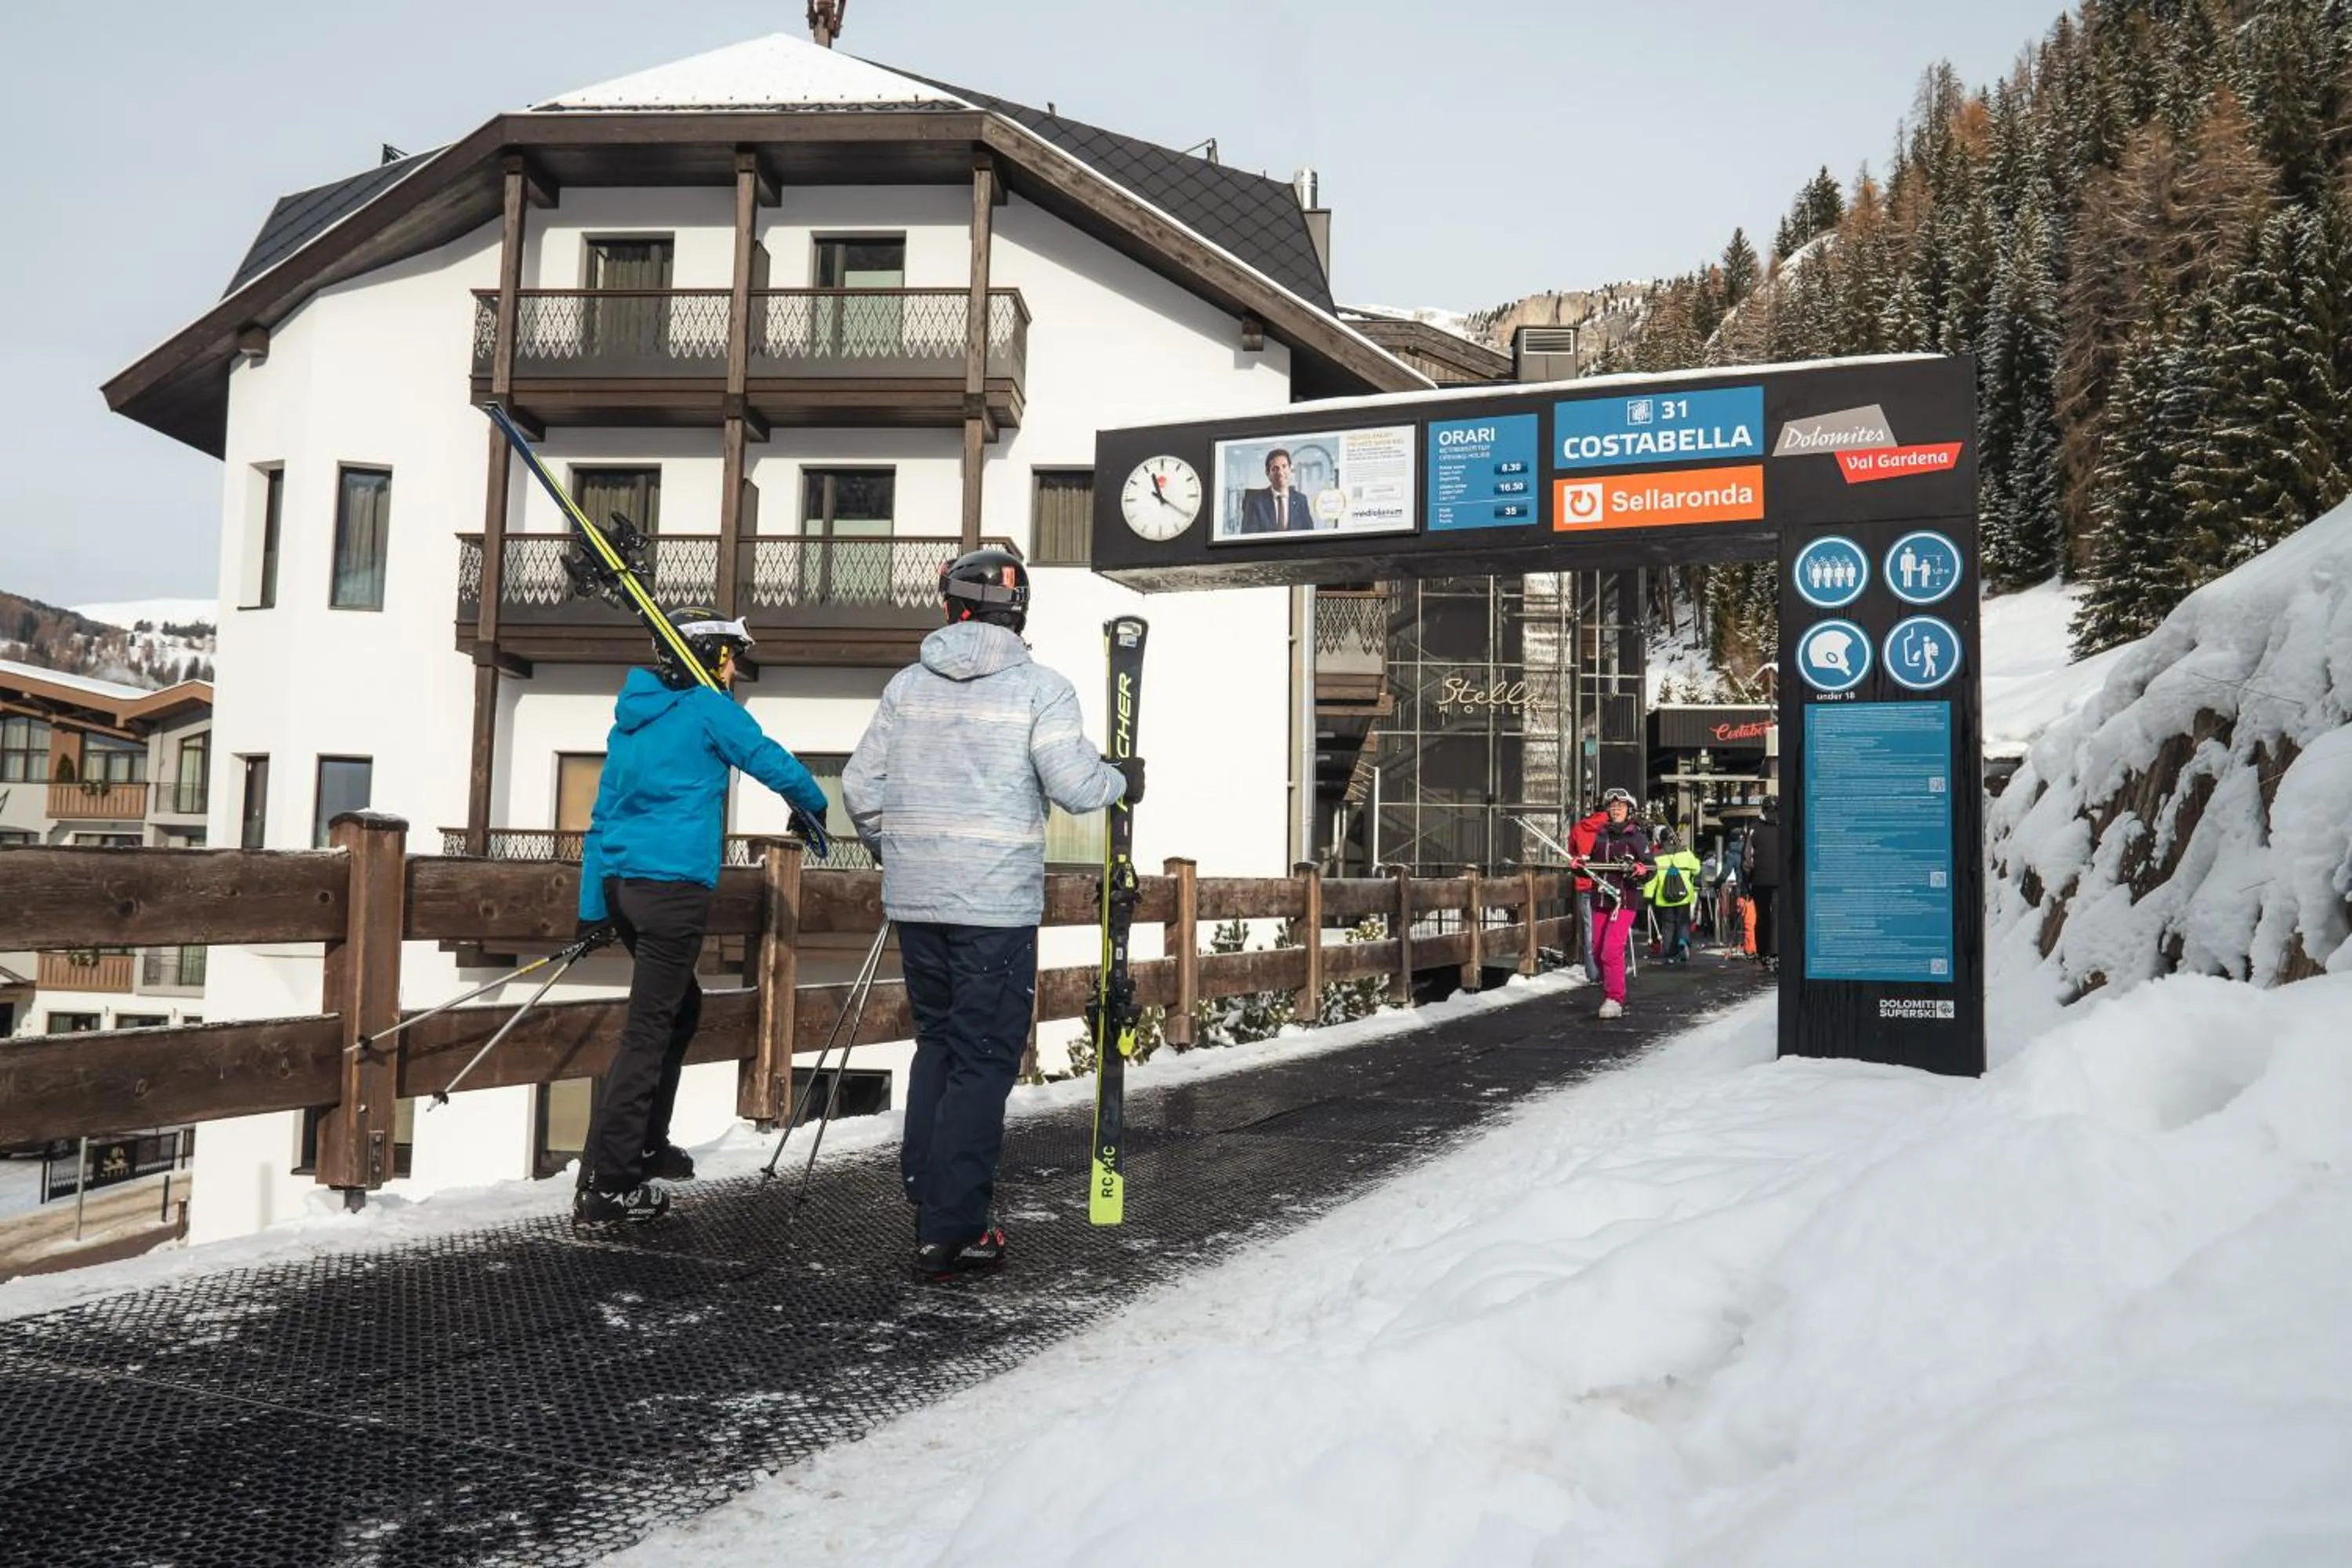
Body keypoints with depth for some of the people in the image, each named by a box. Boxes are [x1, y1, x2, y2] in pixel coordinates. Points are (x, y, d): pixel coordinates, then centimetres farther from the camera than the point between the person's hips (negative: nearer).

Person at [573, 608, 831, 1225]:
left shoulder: (630, 717, 17)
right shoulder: (708, 709, -5)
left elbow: (602, 818, 17)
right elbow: (776, 764, -3)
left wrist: (591, 909, 19)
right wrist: (814, 808, 19)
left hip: (620, 881, 9)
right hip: (673, 885, -8)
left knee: (680, 1007, 22)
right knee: (647, 1029, -6)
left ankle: (646, 1147, 28)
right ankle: (605, 1183, -6)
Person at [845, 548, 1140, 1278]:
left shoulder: (906, 684, 7)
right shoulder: (1039, 688, -6)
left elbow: (859, 784, 9)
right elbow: (1074, 783, -14)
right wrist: (1122, 781, 8)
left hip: (916, 897, 5)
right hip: (997, 903, -5)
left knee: (936, 1042, 19)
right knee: (984, 1059, 2)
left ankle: (927, 1200, 23)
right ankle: (950, 1229, 3)